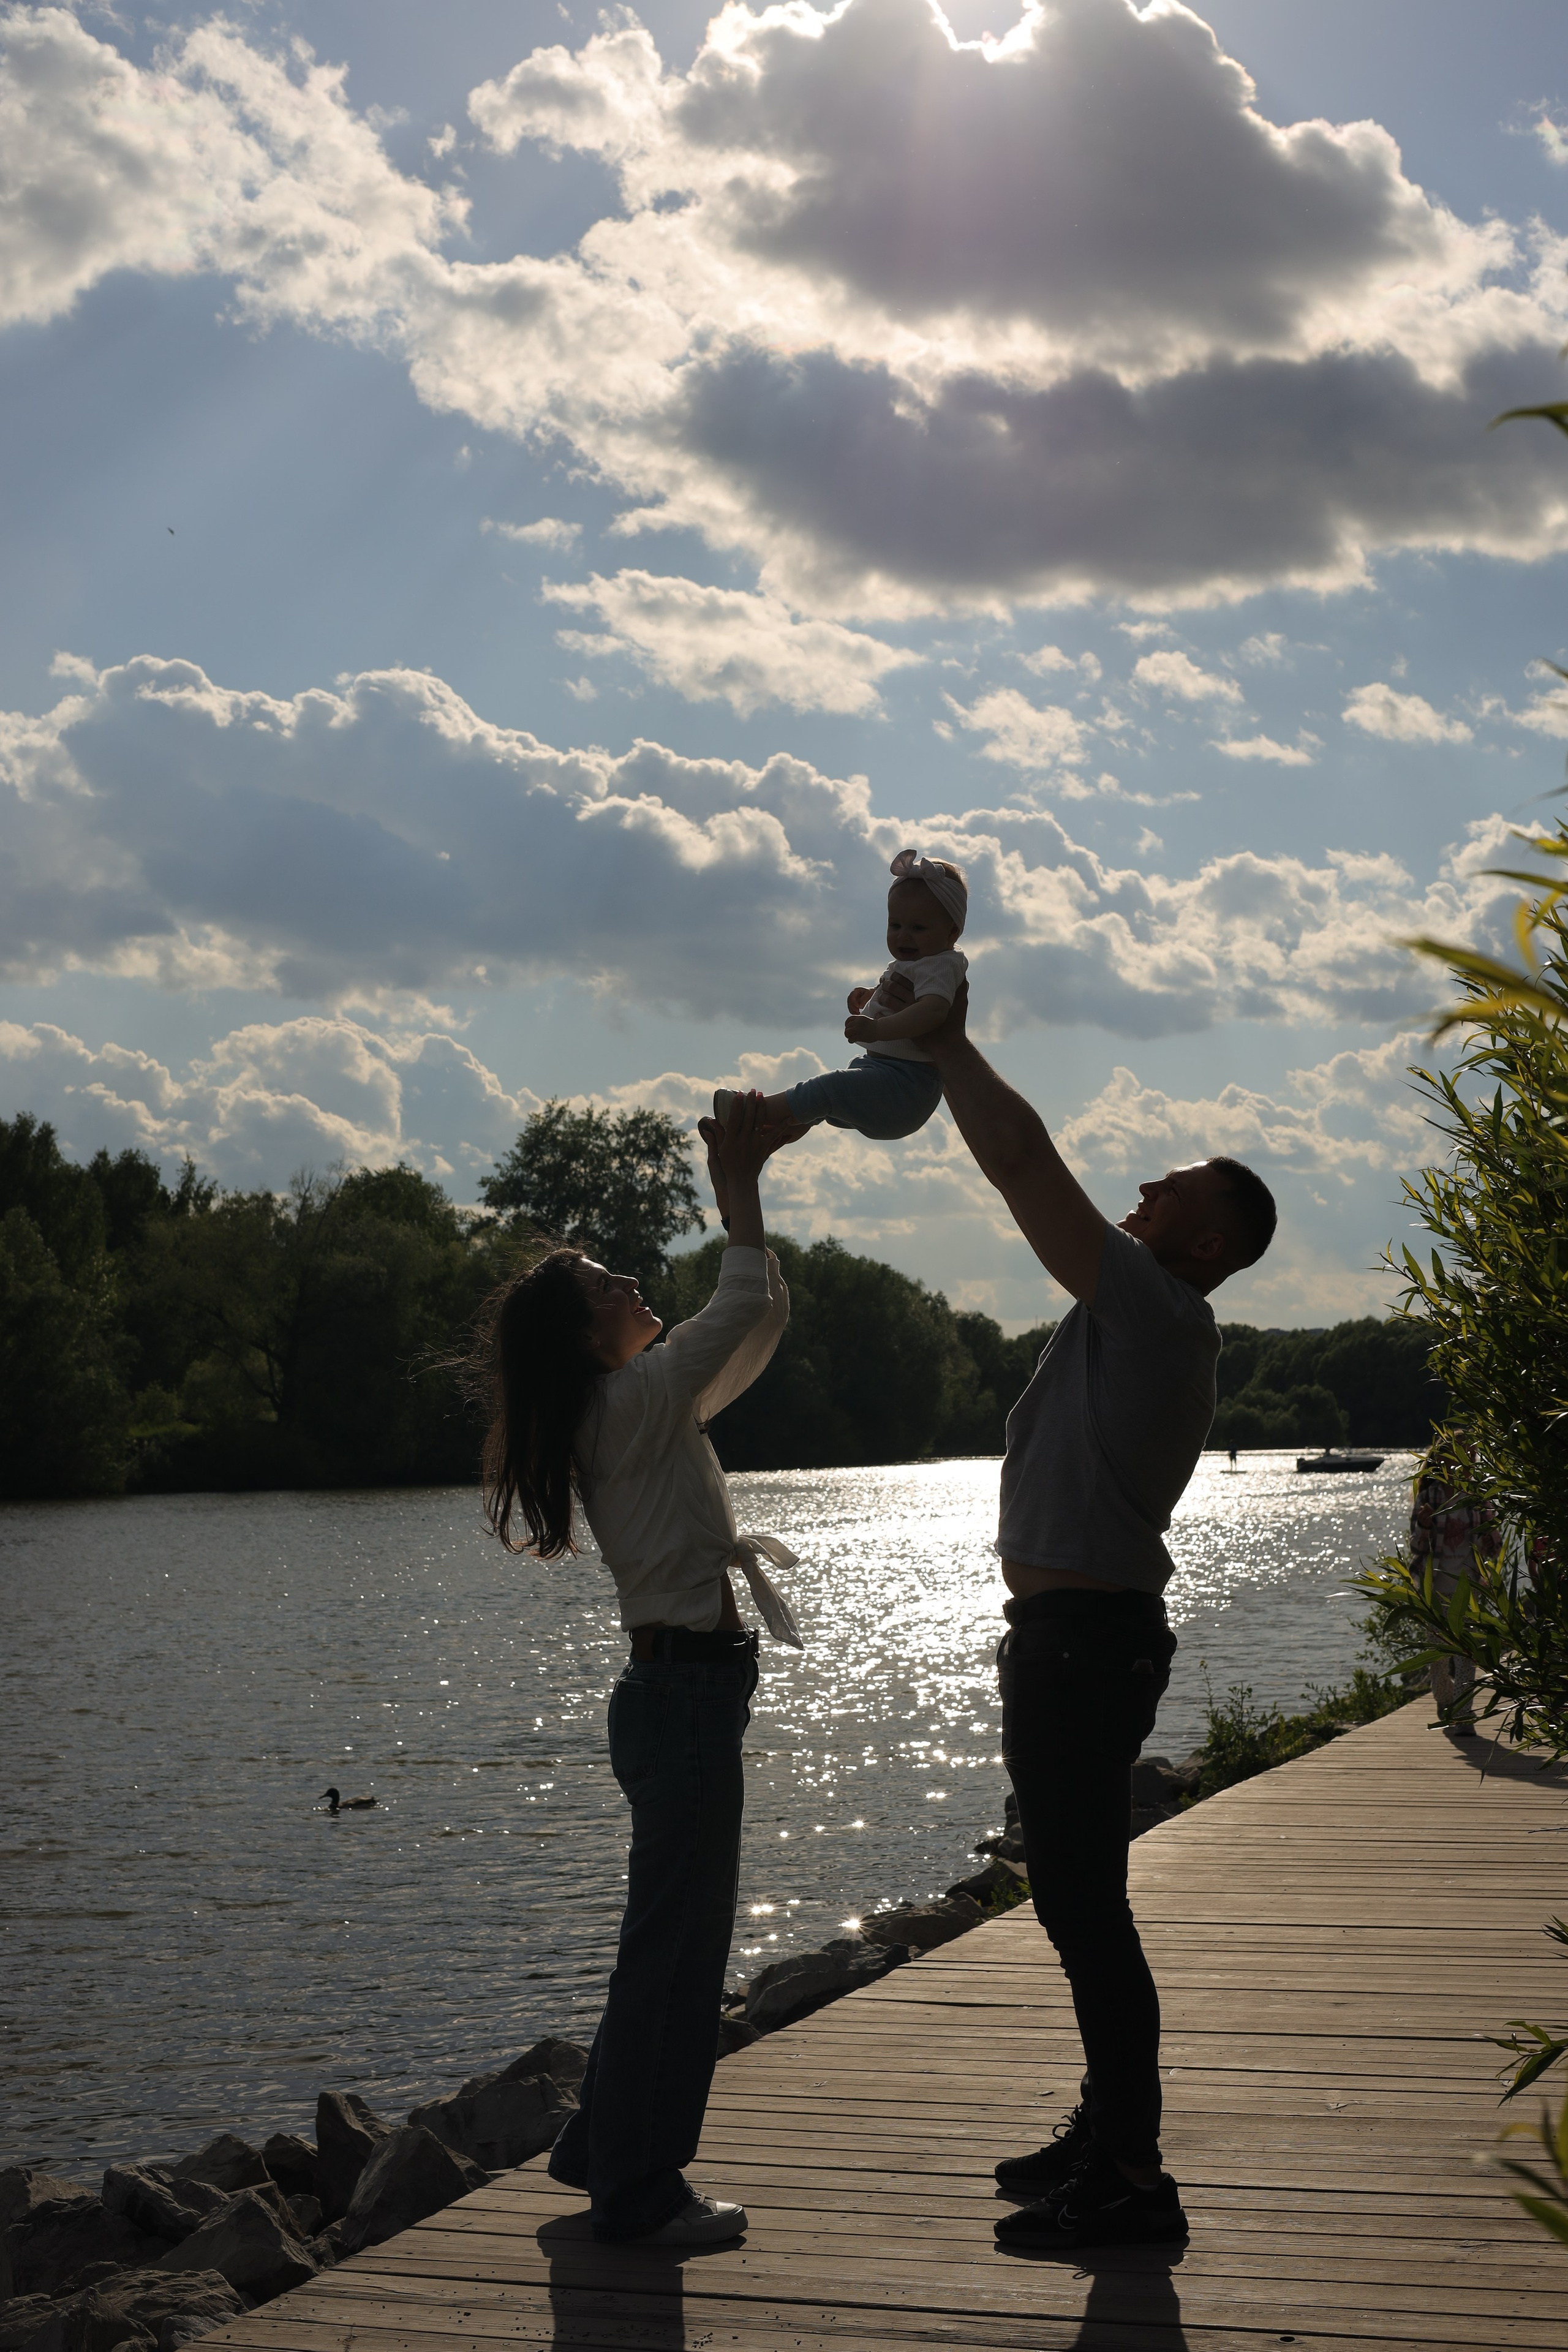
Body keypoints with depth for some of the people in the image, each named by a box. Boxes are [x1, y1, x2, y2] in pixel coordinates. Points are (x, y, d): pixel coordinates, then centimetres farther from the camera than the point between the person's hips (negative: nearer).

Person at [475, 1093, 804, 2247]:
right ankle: (640, 2188, 6)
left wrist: (746, 1174, 13)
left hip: (677, 1688, 10)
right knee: (678, 1942, -2)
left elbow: (758, 1323, 19)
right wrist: (738, 1184, -9)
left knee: (672, 1935, 18)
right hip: (688, 1690, -10)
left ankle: (604, 2146, 29)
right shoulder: (637, 1400, -13)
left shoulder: (640, 1407, 14)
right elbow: (749, 1306, -18)